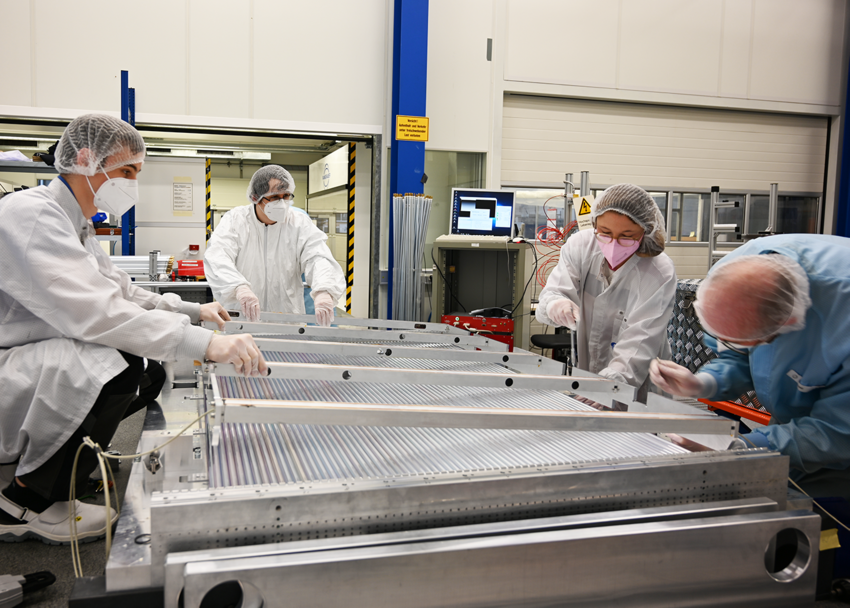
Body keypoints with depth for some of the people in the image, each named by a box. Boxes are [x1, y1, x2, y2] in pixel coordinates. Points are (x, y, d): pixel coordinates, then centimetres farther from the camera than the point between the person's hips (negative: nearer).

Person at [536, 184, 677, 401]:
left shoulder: (659, 273, -14)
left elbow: (639, 343, -22)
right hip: (583, 375, 4)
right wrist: (554, 304, -35)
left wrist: (609, 383, -39)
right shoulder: (580, 245, -4)